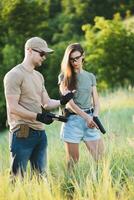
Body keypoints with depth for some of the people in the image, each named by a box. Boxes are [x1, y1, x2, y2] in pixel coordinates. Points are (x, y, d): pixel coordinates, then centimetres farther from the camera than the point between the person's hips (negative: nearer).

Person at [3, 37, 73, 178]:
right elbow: (13, 108, -15)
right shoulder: (14, 75, -10)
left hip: (40, 132, 9)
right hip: (22, 133, -9)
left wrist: (61, 101, -3)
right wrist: (38, 116, -20)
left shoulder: (39, 76, 18)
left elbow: (46, 103, 16)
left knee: (40, 174, 11)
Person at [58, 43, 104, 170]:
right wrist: (87, 117, -16)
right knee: (73, 160, -1)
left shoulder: (90, 77, 13)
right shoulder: (64, 77, 2)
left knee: (100, 158, -5)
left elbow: (96, 101, 10)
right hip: (72, 119, -3)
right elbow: (69, 102, -7)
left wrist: (95, 117, -10)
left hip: (90, 119, 3)